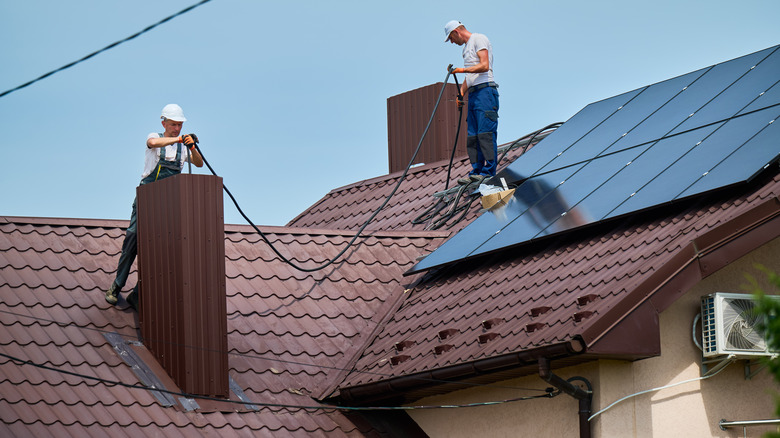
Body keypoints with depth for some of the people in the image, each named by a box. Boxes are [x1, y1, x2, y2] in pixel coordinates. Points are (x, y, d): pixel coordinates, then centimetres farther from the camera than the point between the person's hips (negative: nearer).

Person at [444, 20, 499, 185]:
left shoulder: (479, 39, -2)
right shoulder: (466, 47, 26)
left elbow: (484, 66, -14)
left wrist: (462, 69, -20)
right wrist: (460, 94, 15)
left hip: (485, 91, -9)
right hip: (473, 94, 9)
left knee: (485, 132, -14)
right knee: (472, 136, 3)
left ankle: (489, 171, -18)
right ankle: (477, 172, 2)